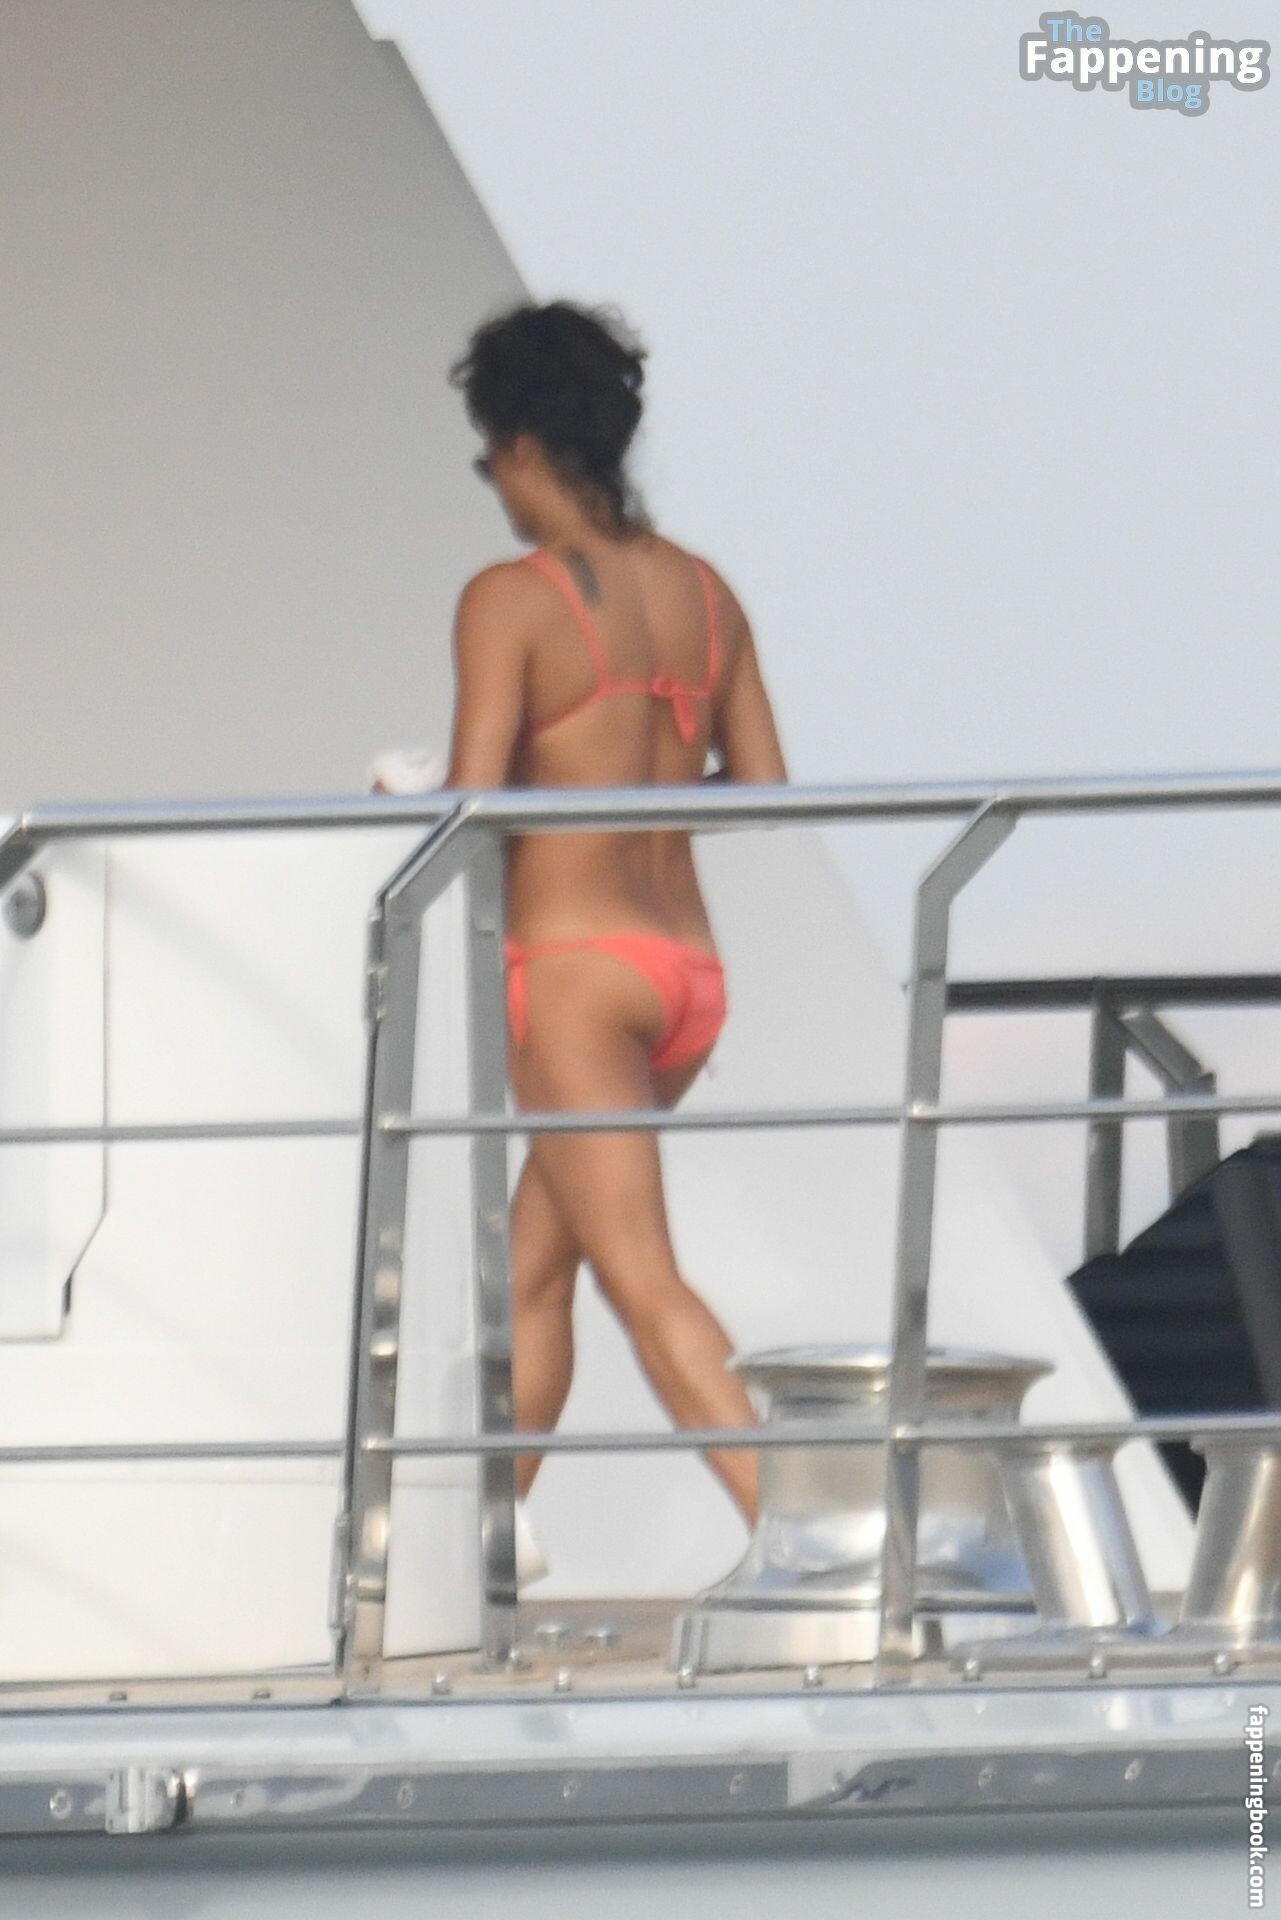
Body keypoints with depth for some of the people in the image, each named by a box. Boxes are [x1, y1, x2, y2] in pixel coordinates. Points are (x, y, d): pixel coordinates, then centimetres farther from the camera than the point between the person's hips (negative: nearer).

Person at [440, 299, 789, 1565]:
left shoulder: (512, 599, -10)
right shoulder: (703, 593, 9)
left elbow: (472, 811, -14)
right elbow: (765, 791, 12)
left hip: (574, 963, -8)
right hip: (690, 971, 8)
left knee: (644, 1281, -11)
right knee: (531, 1262, 19)